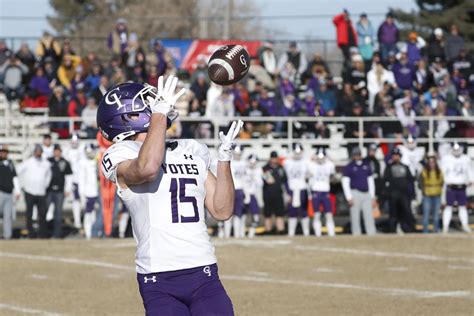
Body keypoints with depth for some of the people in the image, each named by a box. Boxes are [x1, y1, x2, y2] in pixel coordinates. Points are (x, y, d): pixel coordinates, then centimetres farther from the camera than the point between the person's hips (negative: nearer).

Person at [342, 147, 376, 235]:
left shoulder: (366, 166, 15)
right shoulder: (349, 167, 1)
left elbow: (371, 182, 18)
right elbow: (345, 183, -3)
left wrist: (373, 197, 12)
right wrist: (349, 197, -13)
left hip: (367, 194, 4)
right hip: (355, 194, -4)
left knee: (369, 217, -2)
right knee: (355, 218, -5)